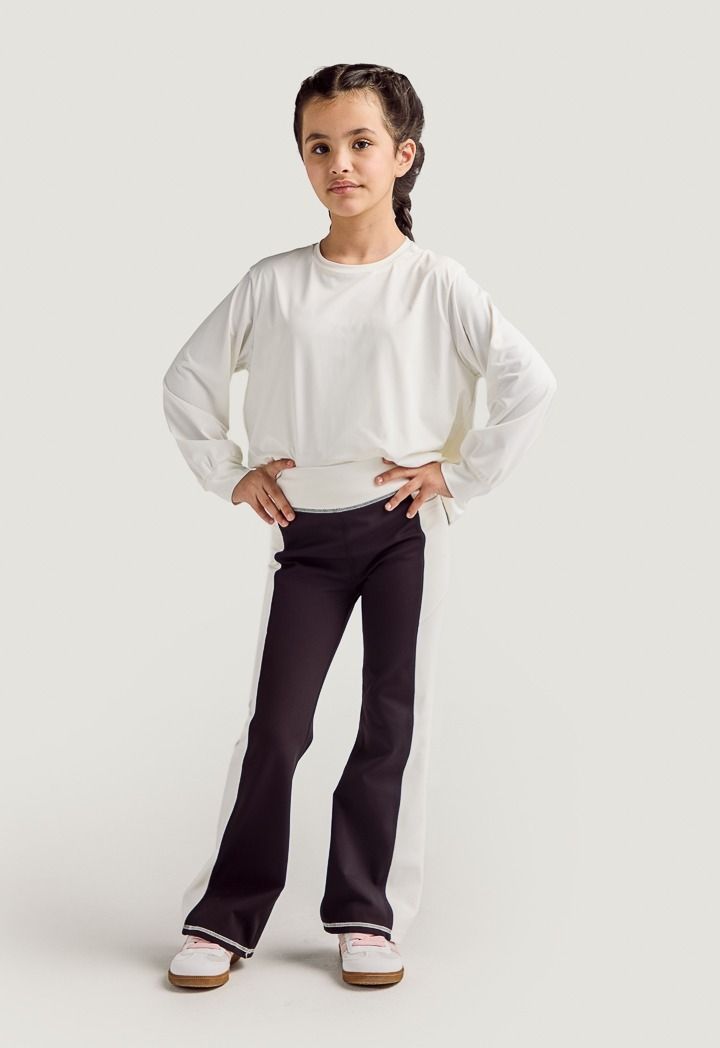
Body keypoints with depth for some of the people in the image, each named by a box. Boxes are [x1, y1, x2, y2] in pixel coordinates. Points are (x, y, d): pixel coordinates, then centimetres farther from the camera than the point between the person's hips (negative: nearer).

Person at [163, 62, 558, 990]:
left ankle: (368, 917, 15)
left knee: (394, 720, 3)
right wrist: (229, 476, 4)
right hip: (305, 531, 1)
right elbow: (187, 380, 10)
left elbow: (531, 384, -6)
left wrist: (460, 472, -7)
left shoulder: (435, 284, -4)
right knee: (274, 724, 2)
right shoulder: (272, 283, 1)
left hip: (404, 525, -1)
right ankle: (222, 918, 11)